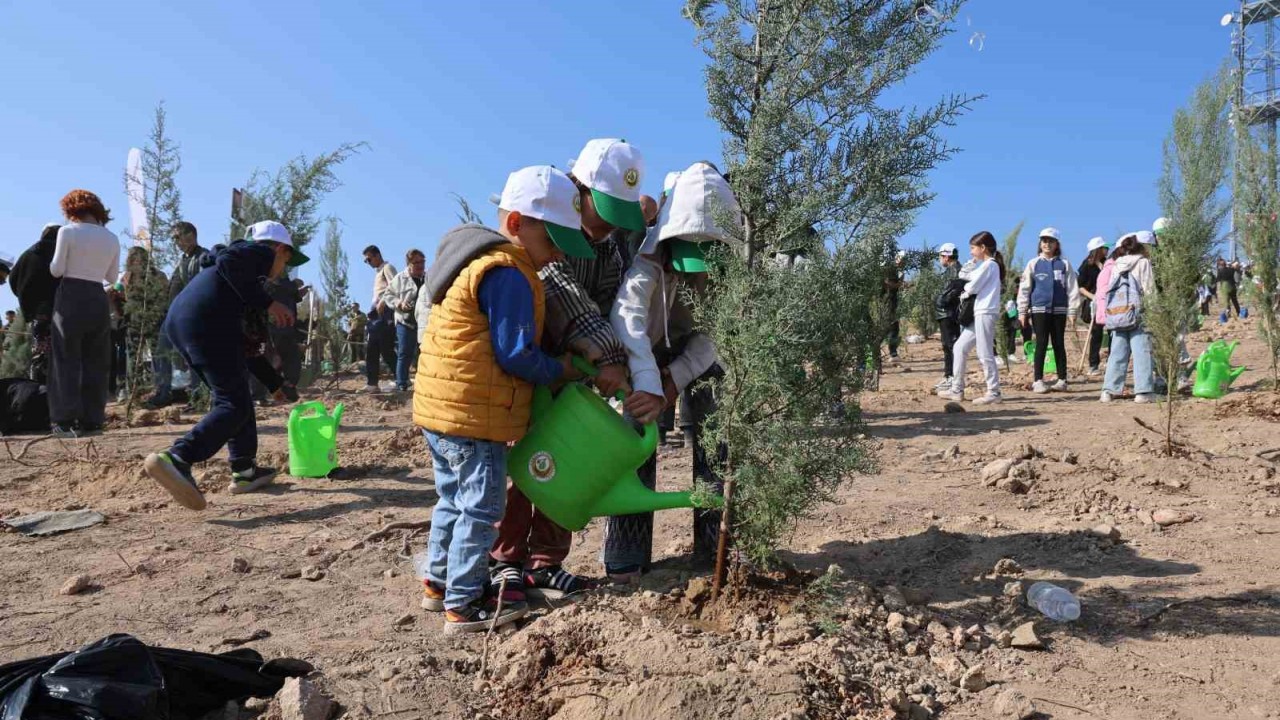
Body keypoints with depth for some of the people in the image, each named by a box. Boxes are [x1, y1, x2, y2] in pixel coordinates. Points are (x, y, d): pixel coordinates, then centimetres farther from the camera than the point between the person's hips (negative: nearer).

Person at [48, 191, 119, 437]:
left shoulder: (67, 231, -4)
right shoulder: (112, 239, 9)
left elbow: (56, 270, -3)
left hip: (70, 298, -3)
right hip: (98, 300, 4)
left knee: (67, 361, 1)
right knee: (95, 363, 8)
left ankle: (66, 422, -3)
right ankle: (91, 421, 6)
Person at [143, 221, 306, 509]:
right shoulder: (262, 252, 12)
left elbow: (246, 344, 35)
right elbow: (228, 261, -15)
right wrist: (267, 303, -9)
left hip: (177, 322, 10)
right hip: (207, 320, -10)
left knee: (234, 392, 19)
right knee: (234, 404, -9)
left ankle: (244, 471, 20)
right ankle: (176, 459, -29)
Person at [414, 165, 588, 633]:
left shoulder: (479, 259, 15)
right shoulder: (508, 275, -19)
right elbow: (515, 355, -20)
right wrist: (561, 371, -5)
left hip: (442, 407, 11)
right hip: (472, 414, -11)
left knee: (455, 500, 21)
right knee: (481, 507, -1)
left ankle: (439, 583, 33)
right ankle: (464, 604, 8)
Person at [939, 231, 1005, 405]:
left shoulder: (989, 264, -9)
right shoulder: (984, 265, 21)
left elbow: (972, 287, -13)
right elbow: (963, 275, 19)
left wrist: (964, 293, 7)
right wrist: (972, 262, 7)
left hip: (985, 313, -10)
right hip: (979, 314, 10)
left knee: (985, 354, -7)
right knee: (960, 347, 10)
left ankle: (994, 392, -1)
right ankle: (957, 390, 12)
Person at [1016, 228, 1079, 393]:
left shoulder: (1064, 264, 7)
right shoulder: (1034, 264, 5)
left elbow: (1072, 288, 5)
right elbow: (1024, 288, 4)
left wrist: (1072, 311, -1)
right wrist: (1022, 311, 0)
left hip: (1059, 310, 1)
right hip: (1039, 309, -1)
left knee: (1059, 344, 6)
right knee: (1041, 345, -3)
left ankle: (1062, 380, 12)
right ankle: (1038, 381, 1)